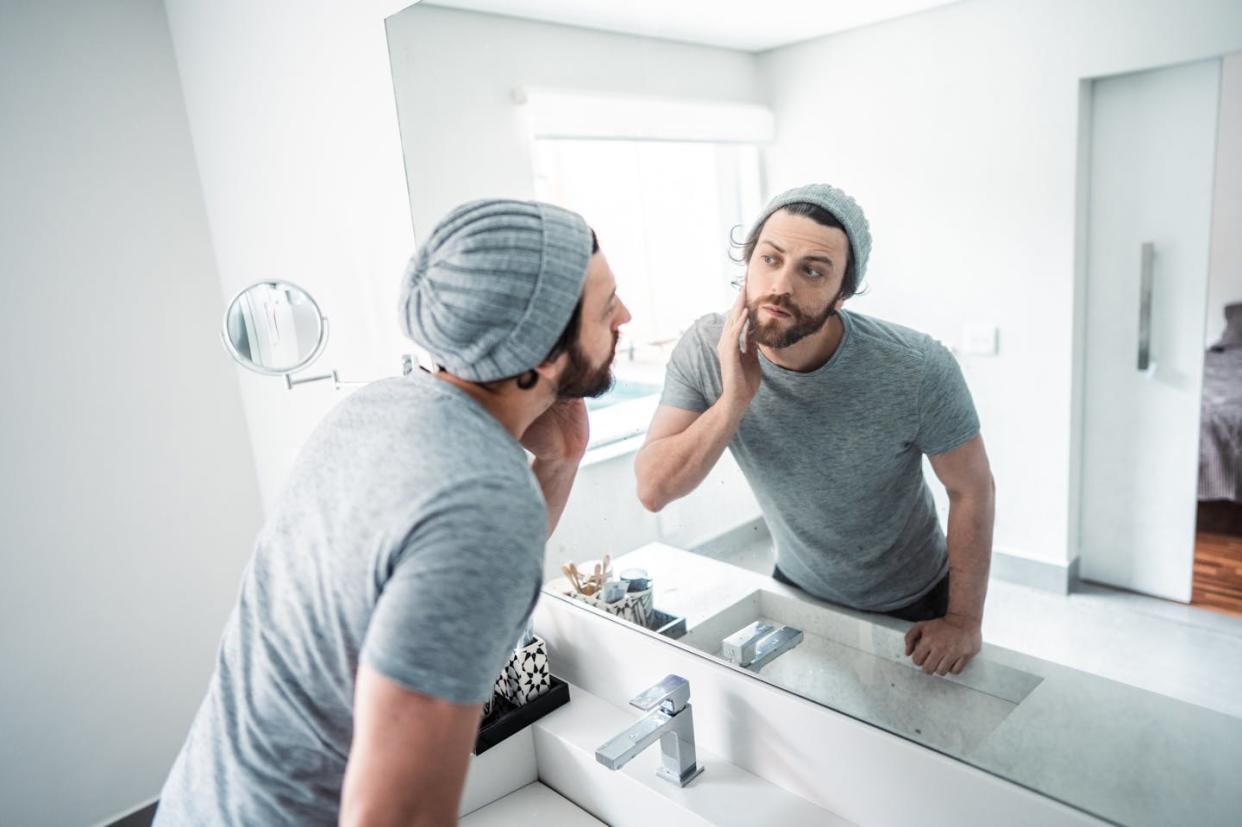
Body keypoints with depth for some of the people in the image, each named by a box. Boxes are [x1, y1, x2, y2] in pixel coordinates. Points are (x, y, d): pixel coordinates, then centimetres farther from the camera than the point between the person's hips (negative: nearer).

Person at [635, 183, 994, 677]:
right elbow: (653, 491, -25)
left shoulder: (916, 369, -30)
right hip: (797, 590, 3)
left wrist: (964, 620, -12)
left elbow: (971, 490, -15)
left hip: (912, 606, -2)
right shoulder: (706, 350, -23)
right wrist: (735, 399, -37)